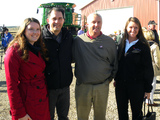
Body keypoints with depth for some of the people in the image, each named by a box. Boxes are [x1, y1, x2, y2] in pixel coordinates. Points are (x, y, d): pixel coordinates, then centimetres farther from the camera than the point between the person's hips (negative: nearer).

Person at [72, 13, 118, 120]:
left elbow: (115, 63, 10)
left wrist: (109, 78, 7)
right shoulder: (78, 41, -1)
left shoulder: (110, 42, 2)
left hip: (102, 87, 1)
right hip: (82, 86, -1)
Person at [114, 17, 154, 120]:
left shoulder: (143, 46, -9)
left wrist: (148, 89, -8)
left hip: (136, 86, -4)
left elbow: (148, 68, -7)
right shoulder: (122, 44, 6)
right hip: (121, 85, 4)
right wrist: (116, 79, 12)